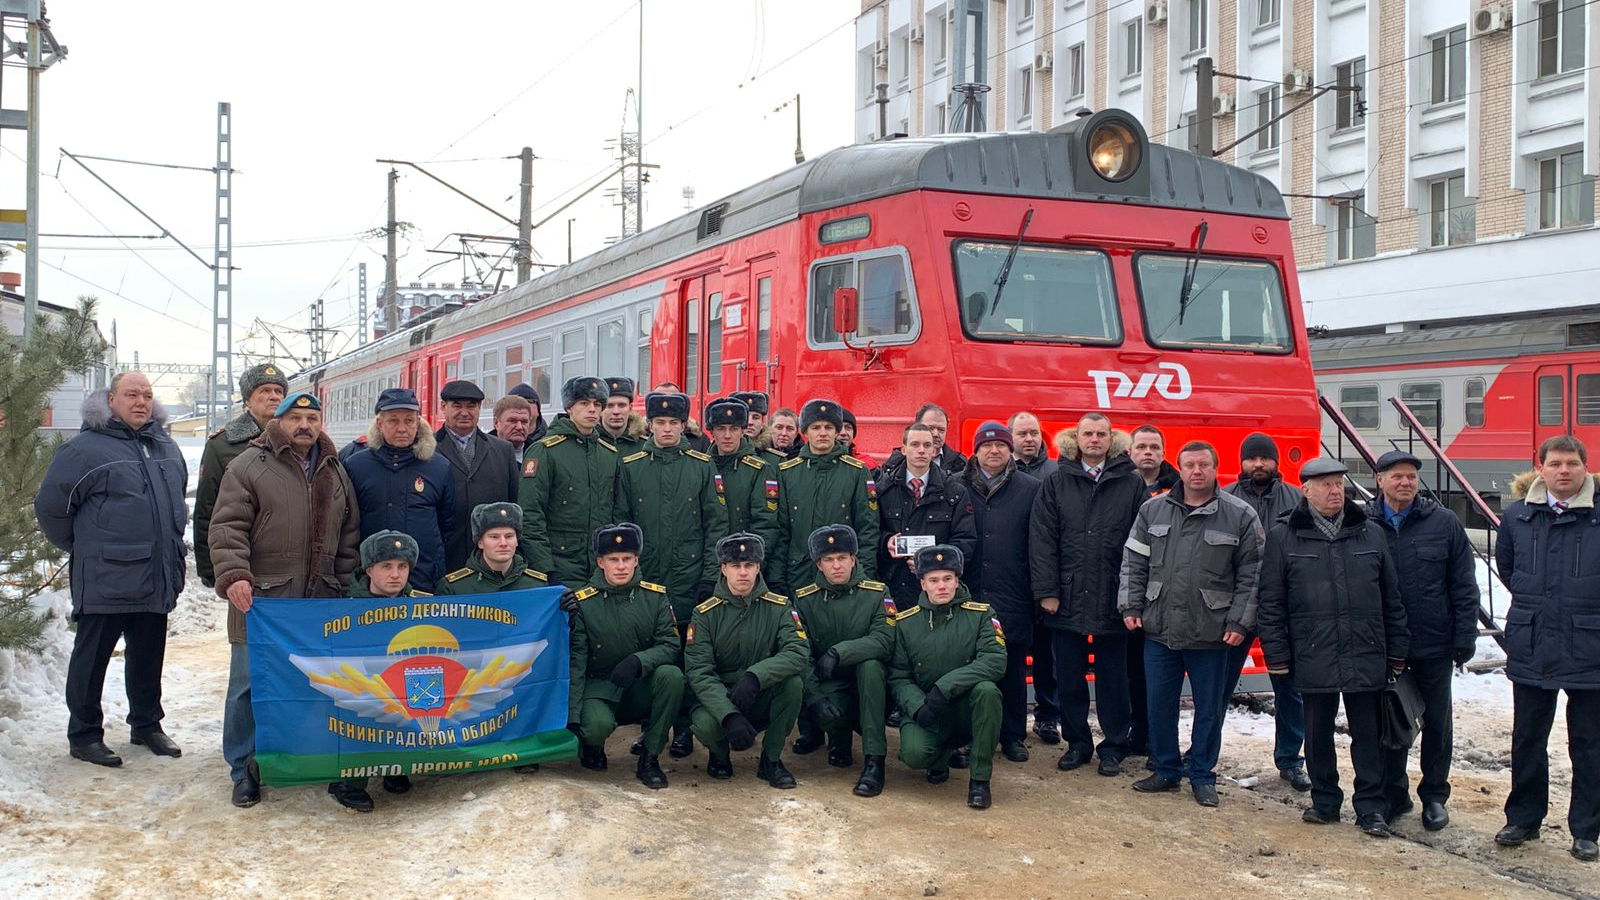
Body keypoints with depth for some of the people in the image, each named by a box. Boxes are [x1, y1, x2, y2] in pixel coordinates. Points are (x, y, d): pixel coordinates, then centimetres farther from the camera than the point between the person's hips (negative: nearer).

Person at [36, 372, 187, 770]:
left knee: (148, 656, 16)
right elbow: (50, 505, -6)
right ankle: (84, 734, 16)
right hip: (105, 579, -6)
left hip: (156, 579, 6)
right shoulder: (87, 448, -10)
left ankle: (147, 725, 30)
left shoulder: (166, 447, 12)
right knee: (92, 656, 4)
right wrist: (82, 547, 2)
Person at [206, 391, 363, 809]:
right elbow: (227, 527, -7)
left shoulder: (336, 472, 14)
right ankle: (244, 770, 18)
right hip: (260, 600, -3)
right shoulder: (250, 466, -1)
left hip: (321, 603, 4)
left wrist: (346, 588, 11)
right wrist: (234, 575, -20)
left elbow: (349, 536, 18)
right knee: (249, 684, 3)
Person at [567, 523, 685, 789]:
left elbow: (671, 646, -5)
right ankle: (591, 745, 8)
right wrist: (572, 716, -17)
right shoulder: (583, 602, -6)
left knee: (671, 675, -29)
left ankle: (649, 759, -13)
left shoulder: (655, 596, 0)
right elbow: (575, 662, -8)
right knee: (598, 726, -34)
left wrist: (638, 661, -26)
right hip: (599, 687, -2)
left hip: (642, 688, 2)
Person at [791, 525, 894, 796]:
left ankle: (874, 761, -29)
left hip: (866, 683, 0)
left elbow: (883, 641, -19)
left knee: (870, 664, -34)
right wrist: (816, 698, -25)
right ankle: (837, 737, 7)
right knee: (827, 713, -34)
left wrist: (839, 652, -33)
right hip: (826, 686, 0)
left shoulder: (877, 593, -4)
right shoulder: (804, 599, -2)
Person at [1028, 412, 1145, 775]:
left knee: (1113, 677, 8)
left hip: (1113, 599, -1)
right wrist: (1046, 591, -7)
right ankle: (1077, 742, 23)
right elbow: (1042, 538, -1)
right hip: (1067, 599, 1)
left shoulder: (1132, 484, 1)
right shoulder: (1056, 483, 3)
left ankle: (1114, 746, 20)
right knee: (1069, 677, 9)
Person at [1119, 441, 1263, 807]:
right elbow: (1134, 562, 9)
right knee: (1159, 704, 10)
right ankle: (1166, 770, 26)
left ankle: (1202, 775, 23)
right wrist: (1130, 606, 2)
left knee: (1209, 708, 8)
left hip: (1211, 635, -2)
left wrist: (1240, 622, -6)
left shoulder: (1241, 516, -3)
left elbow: (1251, 575, -1)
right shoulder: (1154, 509, 5)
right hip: (1159, 629, 2)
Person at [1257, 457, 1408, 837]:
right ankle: (1324, 801, 24)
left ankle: (1371, 807, 14)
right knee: (1318, 733, 10)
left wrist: (1397, 650, 8)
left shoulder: (1370, 533, 7)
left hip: (1366, 658, 1)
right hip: (1313, 658, -1)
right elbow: (1271, 603, 1)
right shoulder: (1284, 537, 1)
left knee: (1367, 733, 6)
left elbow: (1391, 598, 11)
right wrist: (1277, 654, -3)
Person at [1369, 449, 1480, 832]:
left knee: (1437, 722, 10)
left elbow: (1464, 586, 0)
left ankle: (1434, 796, 24)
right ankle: (1393, 793, 23)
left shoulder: (1444, 523, -2)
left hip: (1434, 645, 0)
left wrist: (1465, 637, -5)